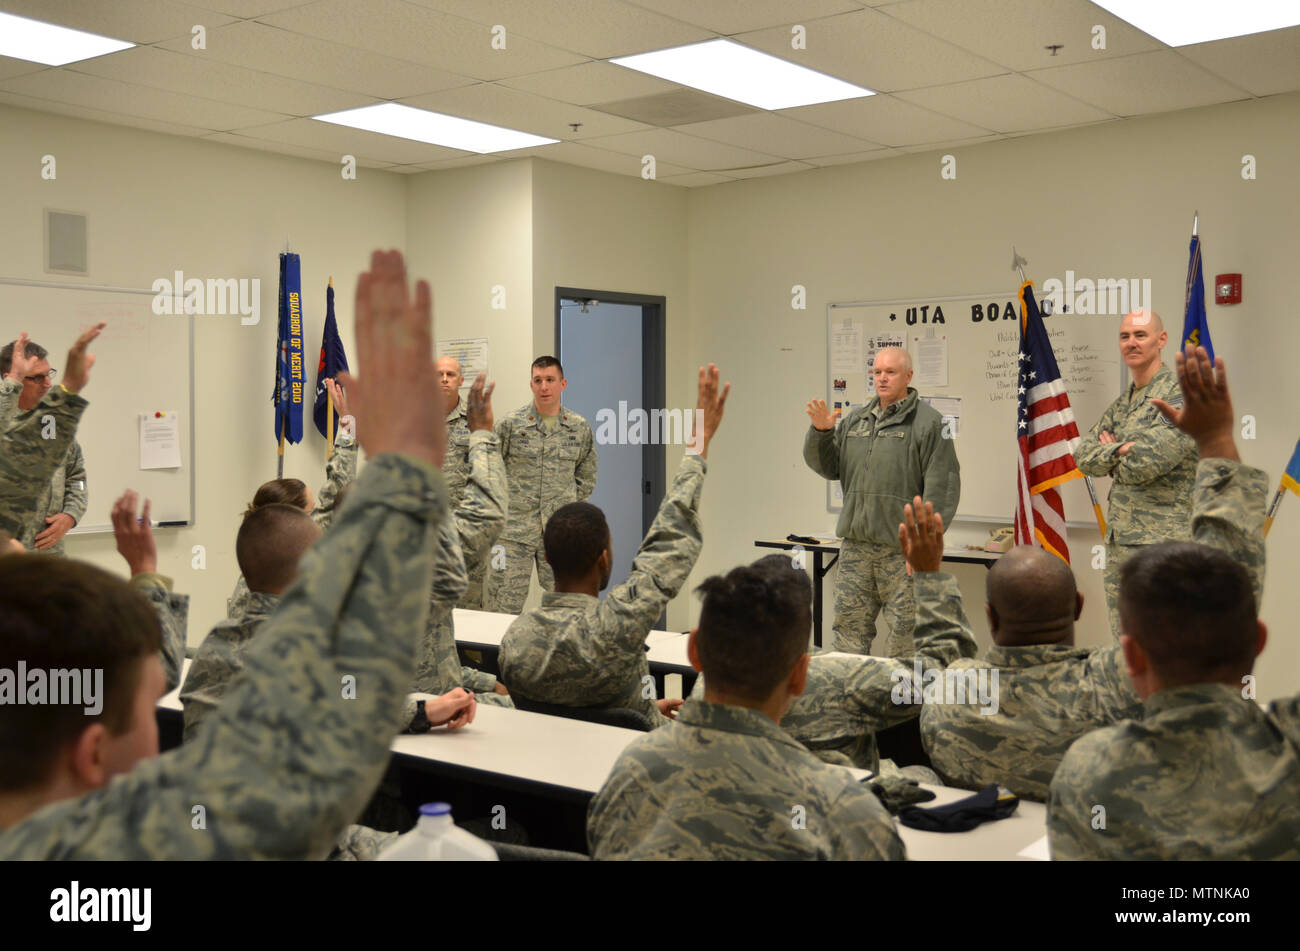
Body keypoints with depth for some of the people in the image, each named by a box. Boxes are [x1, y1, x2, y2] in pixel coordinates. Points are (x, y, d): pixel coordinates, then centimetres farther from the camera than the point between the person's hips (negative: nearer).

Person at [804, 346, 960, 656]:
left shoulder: (928, 423, -4)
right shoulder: (855, 421, 15)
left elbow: (941, 485, -9)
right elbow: (829, 467, 18)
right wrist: (821, 433, 1)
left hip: (902, 548, -5)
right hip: (855, 543, 6)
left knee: (906, 626, 0)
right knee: (849, 624, 10)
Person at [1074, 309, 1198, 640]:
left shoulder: (1180, 395, -9)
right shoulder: (1121, 404, 17)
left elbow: (1148, 463, -20)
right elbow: (1082, 456, 11)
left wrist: (1111, 460, 1)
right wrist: (1119, 450, -9)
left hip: (1162, 541, -8)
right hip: (1118, 541, 8)